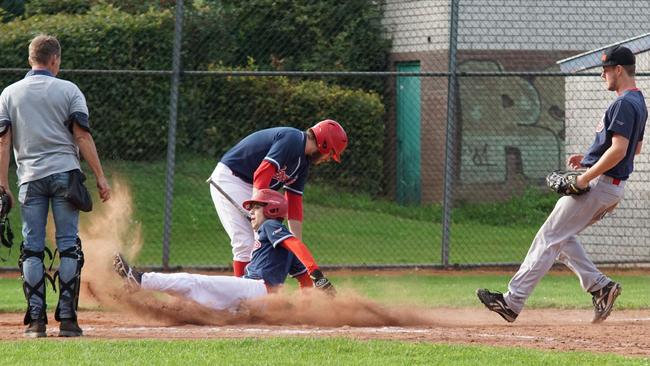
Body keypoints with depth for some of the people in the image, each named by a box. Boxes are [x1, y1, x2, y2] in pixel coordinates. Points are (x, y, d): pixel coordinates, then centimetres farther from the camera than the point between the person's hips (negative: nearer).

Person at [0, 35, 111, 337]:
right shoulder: (68, 90, 2)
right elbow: (82, 136, -4)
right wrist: (100, 176, -3)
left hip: (30, 178, 1)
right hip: (64, 174, -1)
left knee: (32, 248, 3)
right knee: (68, 246, 0)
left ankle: (35, 319, -3)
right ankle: (67, 318, -5)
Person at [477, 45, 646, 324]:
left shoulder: (624, 104, -17)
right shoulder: (638, 102, 16)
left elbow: (619, 149, -26)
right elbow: (636, 147, 25)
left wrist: (586, 177, -21)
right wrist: (589, 158, 20)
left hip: (598, 184, -10)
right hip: (612, 187, 10)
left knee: (549, 238, -7)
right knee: (560, 236, 17)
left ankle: (513, 300, -6)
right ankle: (600, 286, 9)